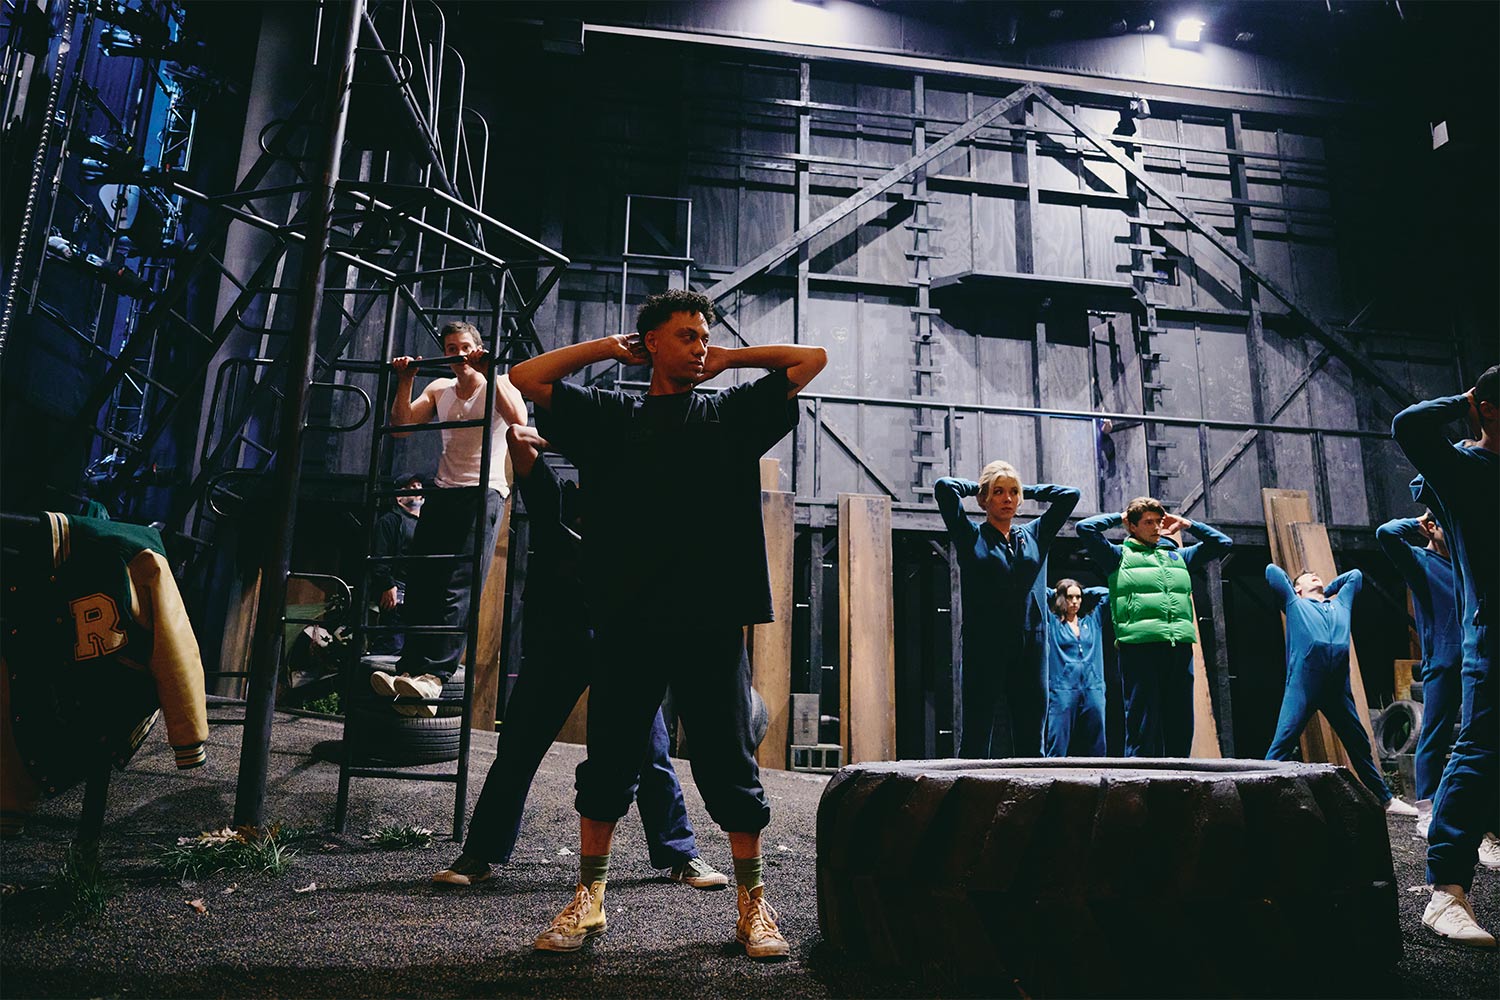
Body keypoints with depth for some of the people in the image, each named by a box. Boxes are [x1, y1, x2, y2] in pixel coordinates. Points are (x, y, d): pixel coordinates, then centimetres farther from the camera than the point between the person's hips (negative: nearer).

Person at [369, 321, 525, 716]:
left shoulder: (498, 384, 2)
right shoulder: (439, 389, 18)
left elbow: (517, 418, -19)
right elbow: (402, 426, 9)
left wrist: (488, 374, -19)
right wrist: (405, 382, 0)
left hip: (483, 493, -6)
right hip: (443, 492, 6)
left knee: (459, 587, -16)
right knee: (421, 583, -7)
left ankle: (434, 674, -25)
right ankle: (409, 669, -12)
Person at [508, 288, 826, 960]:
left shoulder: (732, 413, 15)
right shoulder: (612, 415, 14)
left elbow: (811, 359, 18)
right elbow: (525, 378, 9)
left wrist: (730, 359, 19)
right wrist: (610, 348, 14)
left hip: (713, 620, 0)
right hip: (627, 620, 0)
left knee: (729, 764, 5)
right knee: (609, 760, 7)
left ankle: (752, 903, 17)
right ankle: (588, 900, 22)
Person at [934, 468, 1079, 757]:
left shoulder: (1035, 535, 17)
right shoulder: (971, 536, 5)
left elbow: (1070, 494, 18)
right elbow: (943, 487, -5)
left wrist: (1027, 491, 19)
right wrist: (975, 487, 12)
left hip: (1031, 648, 4)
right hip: (985, 648, -4)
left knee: (1031, 739, 7)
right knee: (977, 736, -3)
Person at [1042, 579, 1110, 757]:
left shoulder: (1092, 621, 19)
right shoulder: (1051, 622, 8)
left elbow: (1108, 592, 22)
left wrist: (1084, 592, 21)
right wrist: (1054, 594, 14)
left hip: (1093, 689, 4)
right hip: (1062, 690, -4)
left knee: (1095, 749, 3)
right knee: (1057, 748, -8)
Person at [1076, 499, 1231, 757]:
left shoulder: (1178, 556, 24)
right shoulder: (1121, 555, 10)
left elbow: (1222, 542, 32)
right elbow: (1085, 528, -2)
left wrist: (1187, 524, 26)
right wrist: (1118, 518, 12)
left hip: (1180, 647, 5)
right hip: (1140, 646, -5)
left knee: (1181, 723, 6)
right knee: (1143, 721, -5)